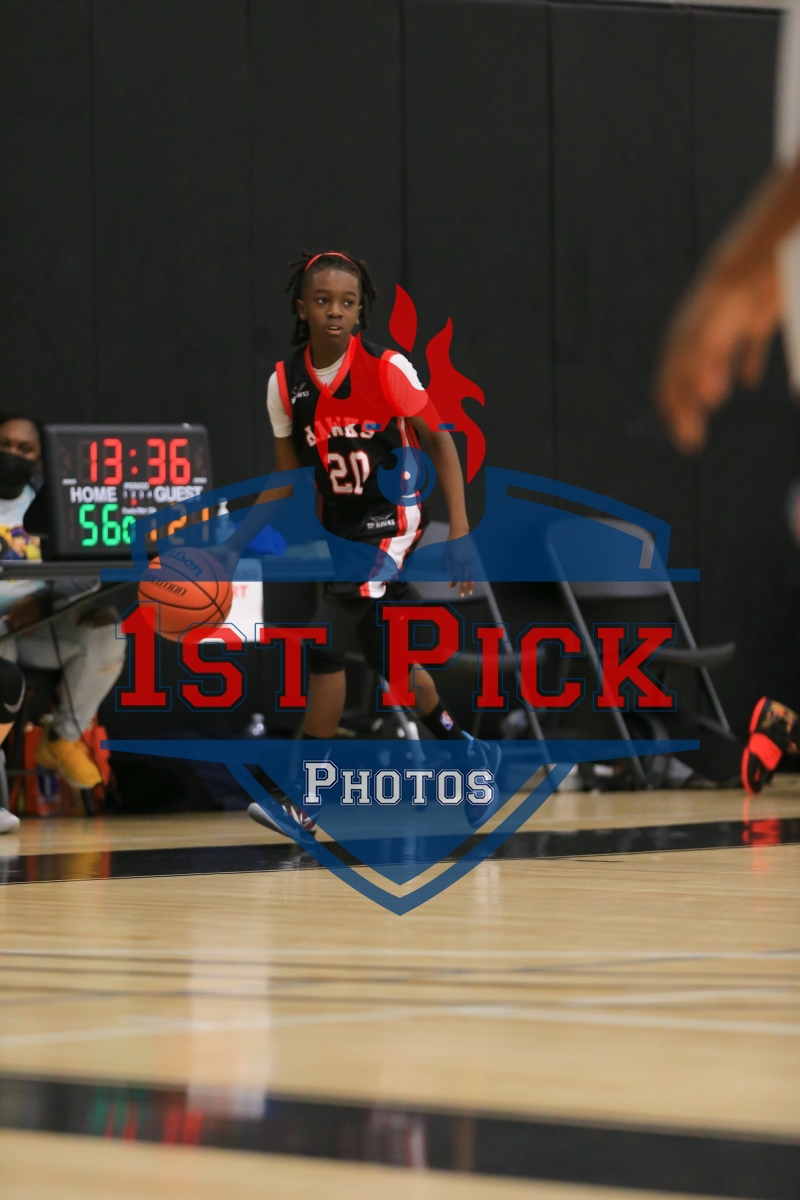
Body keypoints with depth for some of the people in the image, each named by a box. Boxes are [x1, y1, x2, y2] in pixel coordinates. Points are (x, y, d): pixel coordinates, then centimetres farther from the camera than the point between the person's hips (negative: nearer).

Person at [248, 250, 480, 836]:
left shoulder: (388, 369, -15)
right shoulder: (286, 383, -3)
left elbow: (440, 440, -8)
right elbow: (290, 478, 5)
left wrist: (460, 529, -15)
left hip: (390, 521, -5)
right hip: (338, 530, 5)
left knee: (327, 642, -17)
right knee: (384, 653, 14)